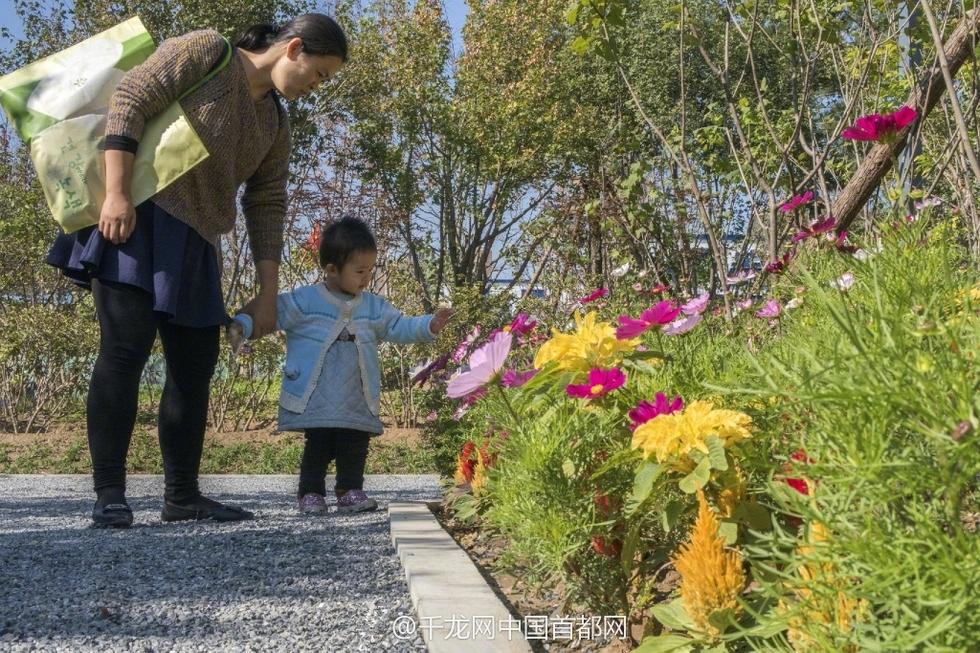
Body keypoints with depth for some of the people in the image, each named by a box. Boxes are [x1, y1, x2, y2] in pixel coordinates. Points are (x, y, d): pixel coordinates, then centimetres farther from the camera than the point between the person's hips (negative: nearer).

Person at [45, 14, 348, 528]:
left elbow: (266, 209, 13)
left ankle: (182, 496, 11)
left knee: (195, 367, 3)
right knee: (126, 348, -14)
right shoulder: (207, 50, -4)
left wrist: (268, 295, 8)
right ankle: (109, 494, -7)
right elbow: (130, 100, -11)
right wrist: (116, 194, -21)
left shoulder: (276, 124, 15)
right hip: (136, 217, -7)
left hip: (193, 242, 7)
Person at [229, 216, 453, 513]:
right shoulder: (304, 301, -5)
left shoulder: (374, 307, 8)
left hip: (357, 403, 4)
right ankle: (311, 491, 12)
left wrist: (428, 326, -4)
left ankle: (350, 490, 20)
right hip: (315, 400, -4)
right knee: (318, 445, -1)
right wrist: (241, 325, -20)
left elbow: (399, 327, 10)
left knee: (355, 447, 7)